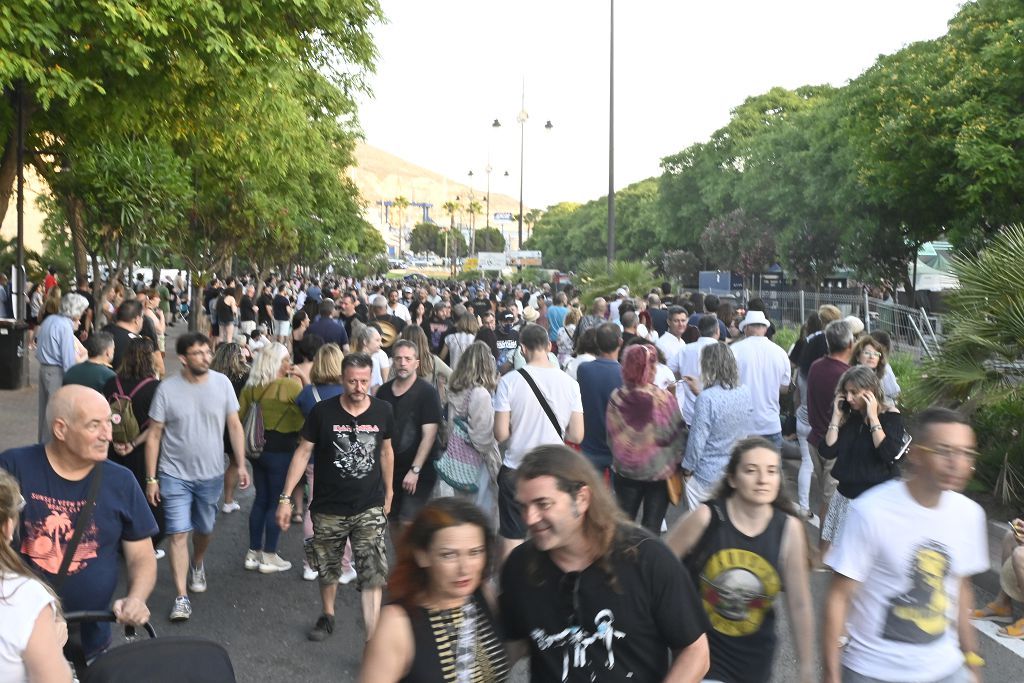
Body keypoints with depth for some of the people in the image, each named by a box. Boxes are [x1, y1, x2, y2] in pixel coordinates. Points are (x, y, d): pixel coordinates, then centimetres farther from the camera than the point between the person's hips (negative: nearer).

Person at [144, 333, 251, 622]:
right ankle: (181, 597, 3)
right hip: (175, 475, -2)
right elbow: (154, 435, -6)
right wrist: (151, 479, -6)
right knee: (178, 533, -5)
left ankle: (197, 565, 48)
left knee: (205, 530, 18)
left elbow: (234, 426, 0)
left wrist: (241, 465, -5)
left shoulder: (222, 383, -7)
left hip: (211, 474, 2)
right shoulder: (167, 389, -11)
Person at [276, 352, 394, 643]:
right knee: (328, 569, 19)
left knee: (373, 575, -8)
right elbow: (303, 452, -5)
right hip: (329, 509, 0)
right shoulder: (323, 411, -11)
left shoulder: (382, 411, -5)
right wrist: (285, 498, -8)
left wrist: (388, 493, 18)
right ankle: (327, 616, 45)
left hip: (370, 509, 0)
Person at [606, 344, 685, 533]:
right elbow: (677, 435, -8)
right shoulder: (664, 399, -18)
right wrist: (678, 461, 8)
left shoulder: (616, 398, -10)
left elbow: (611, 436, 1)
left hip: (625, 470, 2)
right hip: (659, 470, -2)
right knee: (652, 526, 8)